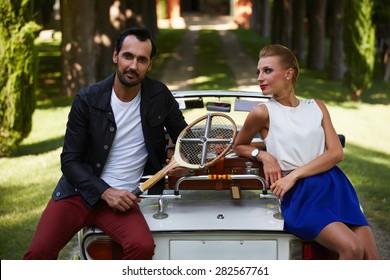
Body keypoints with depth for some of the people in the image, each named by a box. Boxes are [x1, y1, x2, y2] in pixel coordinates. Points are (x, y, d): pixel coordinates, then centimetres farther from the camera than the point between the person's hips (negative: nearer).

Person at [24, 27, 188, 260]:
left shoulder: (159, 96, 3)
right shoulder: (88, 100, -2)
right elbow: (70, 161, -1)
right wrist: (106, 192, -15)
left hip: (122, 198, 1)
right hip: (79, 190, 0)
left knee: (143, 247, -31)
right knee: (39, 252, -24)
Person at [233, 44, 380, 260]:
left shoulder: (316, 107, 11)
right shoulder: (263, 112, 1)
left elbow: (336, 153, 1)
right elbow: (238, 146, 17)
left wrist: (294, 175, -12)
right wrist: (263, 156, -4)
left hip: (334, 186, 4)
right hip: (300, 194, -4)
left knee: (370, 257, -12)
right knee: (352, 248, -26)